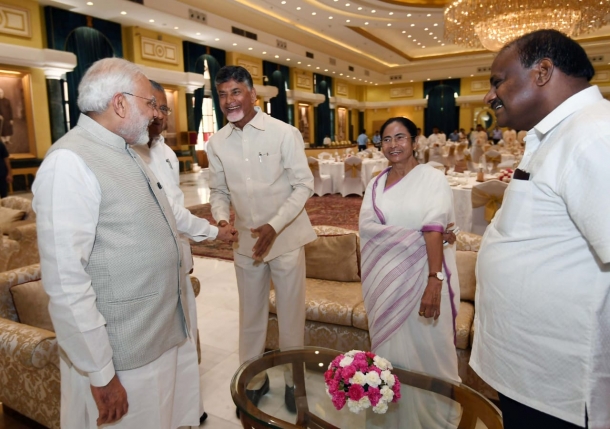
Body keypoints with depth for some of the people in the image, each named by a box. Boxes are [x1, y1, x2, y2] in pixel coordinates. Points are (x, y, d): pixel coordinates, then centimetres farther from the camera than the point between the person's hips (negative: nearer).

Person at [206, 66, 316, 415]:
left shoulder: (284, 133, -11)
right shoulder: (217, 143, 1)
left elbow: (304, 185, -10)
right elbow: (219, 190, 9)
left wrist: (275, 225, -21)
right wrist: (222, 219, -12)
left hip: (286, 239, -3)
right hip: (245, 241, 3)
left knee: (292, 314, 10)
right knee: (251, 315, 16)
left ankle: (294, 380, 33)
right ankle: (254, 380, 37)